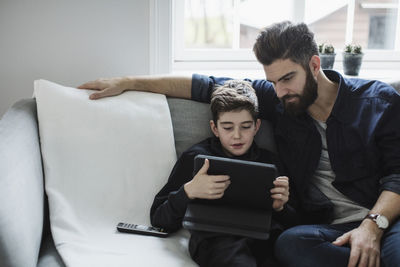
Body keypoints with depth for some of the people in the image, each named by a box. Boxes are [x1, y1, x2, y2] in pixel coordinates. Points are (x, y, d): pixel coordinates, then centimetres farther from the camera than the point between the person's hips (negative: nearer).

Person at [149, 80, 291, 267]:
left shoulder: (267, 160, 27)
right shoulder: (196, 157, 18)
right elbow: (159, 220, 11)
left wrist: (279, 207, 4)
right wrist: (189, 192, -8)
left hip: (264, 234, 4)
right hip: (215, 236, -3)